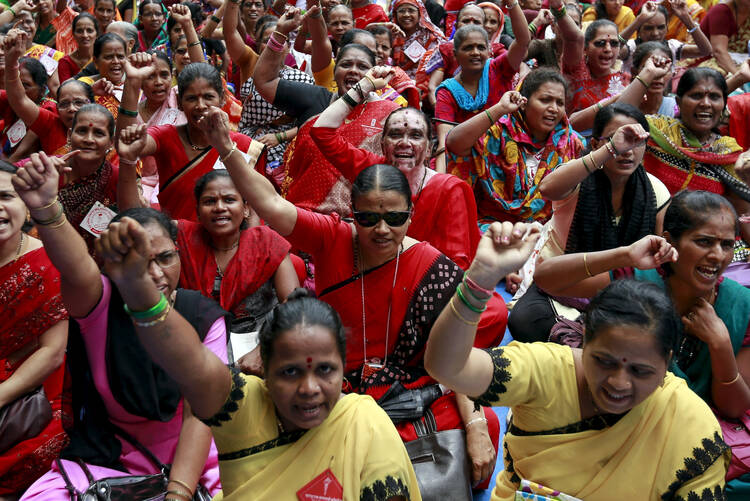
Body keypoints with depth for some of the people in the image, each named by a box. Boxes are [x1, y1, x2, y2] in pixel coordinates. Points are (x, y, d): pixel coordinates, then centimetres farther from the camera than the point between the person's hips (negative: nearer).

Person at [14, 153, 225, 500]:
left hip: (189, 459, 0)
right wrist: (44, 208, -54)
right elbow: (77, 270, -33)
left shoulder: (205, 318, -6)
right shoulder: (99, 303, -9)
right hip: (106, 456, 0)